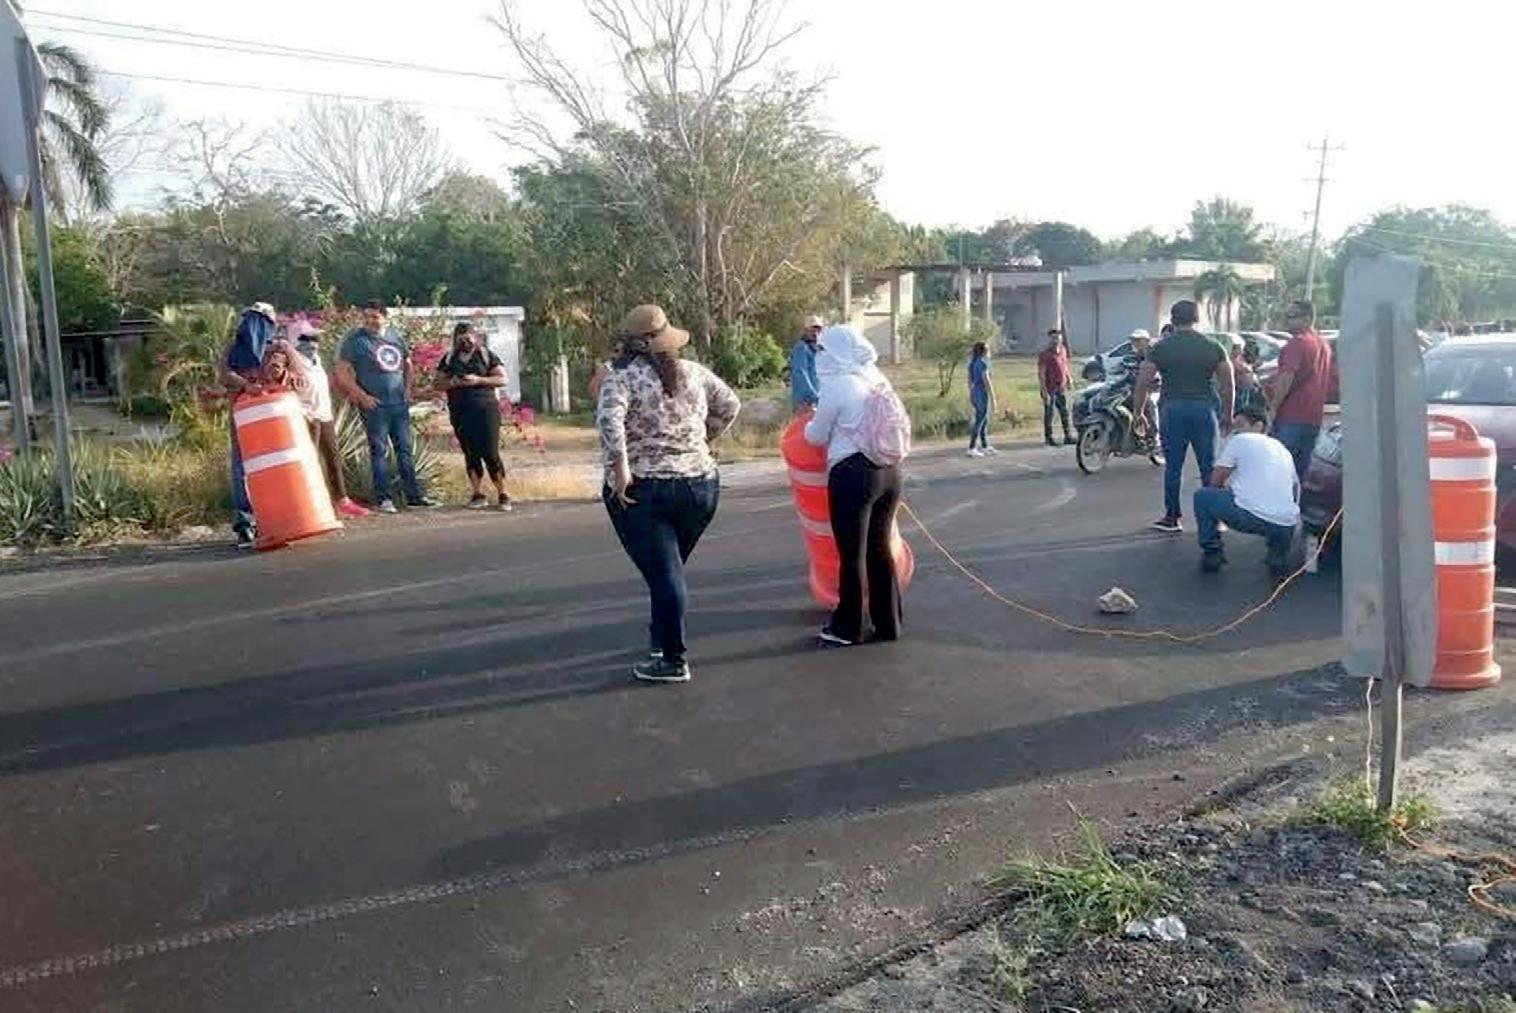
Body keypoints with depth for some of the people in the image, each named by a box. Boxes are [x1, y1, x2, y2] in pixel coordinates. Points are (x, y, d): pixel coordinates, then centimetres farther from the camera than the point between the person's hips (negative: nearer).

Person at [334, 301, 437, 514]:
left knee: (406, 449, 9)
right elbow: (342, 374, -7)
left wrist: (407, 389, 11)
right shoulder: (355, 340, -4)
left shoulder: (395, 336, 11)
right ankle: (383, 499, 3)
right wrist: (362, 396, -13)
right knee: (379, 451, -2)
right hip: (375, 406, -5)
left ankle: (414, 495, 16)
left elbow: (407, 363, 23)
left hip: (399, 404, 5)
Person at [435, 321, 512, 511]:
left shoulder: (486, 355, 5)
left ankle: (502, 494, -2)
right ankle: (478, 495, 11)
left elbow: (502, 379, -1)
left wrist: (478, 380, -14)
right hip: (460, 412, 3)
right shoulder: (448, 359, 13)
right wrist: (452, 383, -9)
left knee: (491, 453, -8)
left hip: (486, 410, -3)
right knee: (470, 454, 4)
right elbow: (438, 384, 12)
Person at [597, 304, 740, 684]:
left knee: (663, 573, -1)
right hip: (701, 485, 5)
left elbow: (609, 419, -24)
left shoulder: (622, 378, -7)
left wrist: (619, 469, -21)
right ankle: (663, 638, 31)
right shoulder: (693, 372, 8)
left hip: (644, 491, -5)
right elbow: (730, 405, 18)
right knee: (671, 568, 20)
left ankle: (674, 660, 3)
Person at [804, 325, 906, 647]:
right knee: (881, 549, 15)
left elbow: (817, 437, -3)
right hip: (888, 470, 7)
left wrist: (811, 423, 20)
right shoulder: (877, 379, 7)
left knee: (852, 554, 4)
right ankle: (888, 623, 23)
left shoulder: (837, 386, -12)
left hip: (853, 474, -7)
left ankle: (847, 628, 14)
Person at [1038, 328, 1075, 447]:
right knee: (1049, 413, 0)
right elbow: (1041, 374, -16)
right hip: (1050, 388, -7)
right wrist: (1044, 391, -20)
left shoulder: (1063, 350, 8)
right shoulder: (1044, 355, -13)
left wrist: (1068, 377, 15)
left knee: (1064, 412, 11)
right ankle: (1048, 437, 8)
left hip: (1061, 387, 7)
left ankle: (1067, 436, 19)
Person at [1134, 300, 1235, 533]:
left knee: (1173, 467, 7)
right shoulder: (1213, 347, 4)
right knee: (1209, 467, 7)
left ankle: (1172, 517, 11)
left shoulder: (1161, 348, 0)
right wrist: (1228, 414, 15)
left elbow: (1142, 383, -1)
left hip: (1172, 410, -1)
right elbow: (1227, 386, 4)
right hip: (1204, 409, 1)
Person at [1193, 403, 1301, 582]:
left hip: (1251, 518, -6)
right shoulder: (1282, 449, 25)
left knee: (1202, 496, 15)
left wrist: (1227, 491, 30)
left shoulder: (1240, 440, 7)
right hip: (1286, 526, 6)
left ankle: (1212, 553, 15)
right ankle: (1279, 556, 18)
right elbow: (1295, 486, 34)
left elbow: (1215, 482, 10)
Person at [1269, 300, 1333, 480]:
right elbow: (1328, 382, 25)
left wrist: (1273, 406, -18)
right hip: (1314, 417, 9)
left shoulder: (1297, 342, -12)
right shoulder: (1323, 345, 18)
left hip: (1291, 417, -9)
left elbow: (1287, 377, -21)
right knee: (1301, 468, 11)